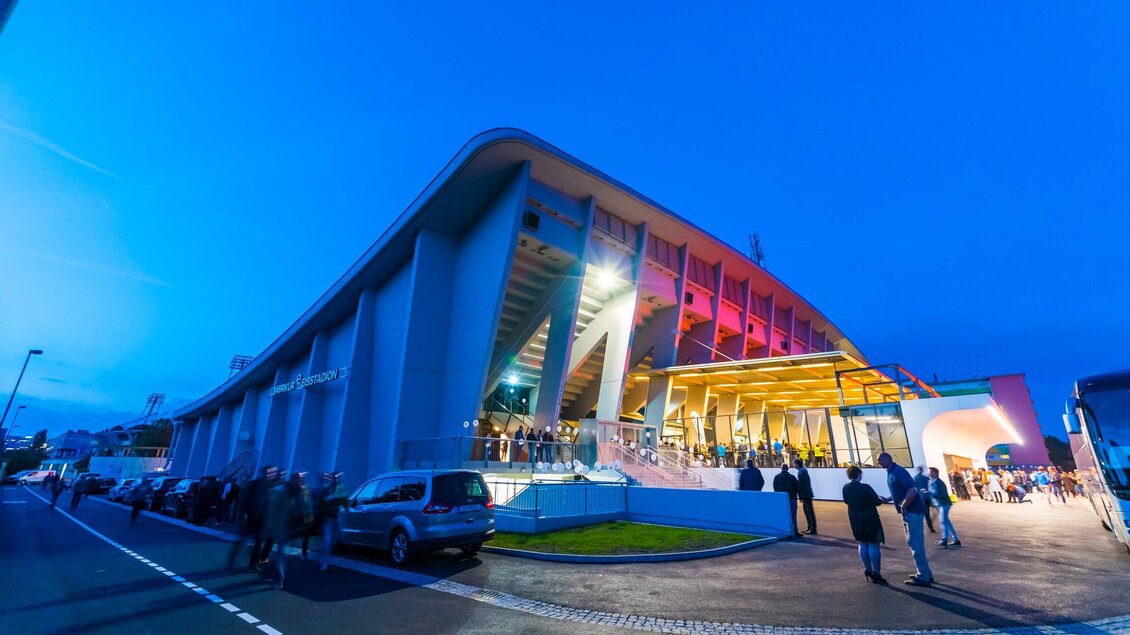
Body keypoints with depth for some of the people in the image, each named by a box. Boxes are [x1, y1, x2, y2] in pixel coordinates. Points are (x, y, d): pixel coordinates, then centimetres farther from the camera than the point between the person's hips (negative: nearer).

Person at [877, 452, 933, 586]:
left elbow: (912, 491, -28)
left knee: (915, 543, -4)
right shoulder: (890, 472, 11)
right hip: (908, 511, 10)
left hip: (913, 511, -10)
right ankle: (925, 573, 28)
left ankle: (923, 577, 5)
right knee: (914, 542, 18)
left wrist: (903, 506, -17)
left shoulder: (898, 471, -19)